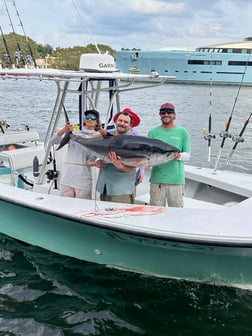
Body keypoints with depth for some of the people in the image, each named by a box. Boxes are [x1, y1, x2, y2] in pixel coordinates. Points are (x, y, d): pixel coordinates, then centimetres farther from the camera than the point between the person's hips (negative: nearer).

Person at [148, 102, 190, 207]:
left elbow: (187, 155, 6)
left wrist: (179, 156, -17)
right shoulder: (153, 132, 10)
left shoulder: (182, 132, 8)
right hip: (157, 178, 1)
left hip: (176, 179, 0)